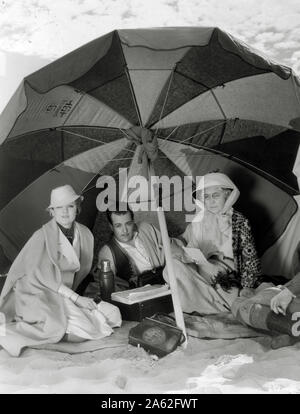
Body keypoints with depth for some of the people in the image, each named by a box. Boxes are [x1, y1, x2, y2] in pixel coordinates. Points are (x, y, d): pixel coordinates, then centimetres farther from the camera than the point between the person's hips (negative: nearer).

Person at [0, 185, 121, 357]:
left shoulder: (85, 234, 4)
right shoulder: (42, 236, -13)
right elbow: (42, 277, -15)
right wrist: (76, 298, -17)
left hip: (66, 295, 7)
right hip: (39, 296, -7)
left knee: (114, 315, -9)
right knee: (83, 329, -28)